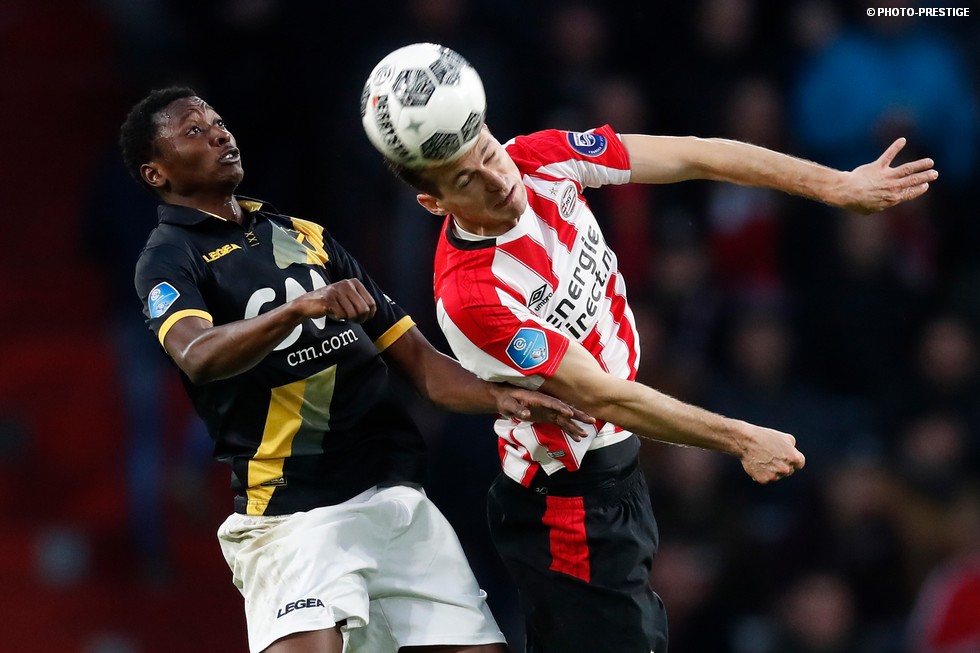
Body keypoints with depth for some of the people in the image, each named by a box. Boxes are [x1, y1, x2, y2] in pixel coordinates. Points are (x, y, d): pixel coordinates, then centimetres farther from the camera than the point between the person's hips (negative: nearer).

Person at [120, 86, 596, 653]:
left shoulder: (305, 237, 19)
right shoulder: (170, 260, 0)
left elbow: (416, 357, 17)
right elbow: (197, 356, -23)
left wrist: (499, 398, -1)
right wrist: (299, 307, -37)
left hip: (397, 495, 6)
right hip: (294, 515, -6)